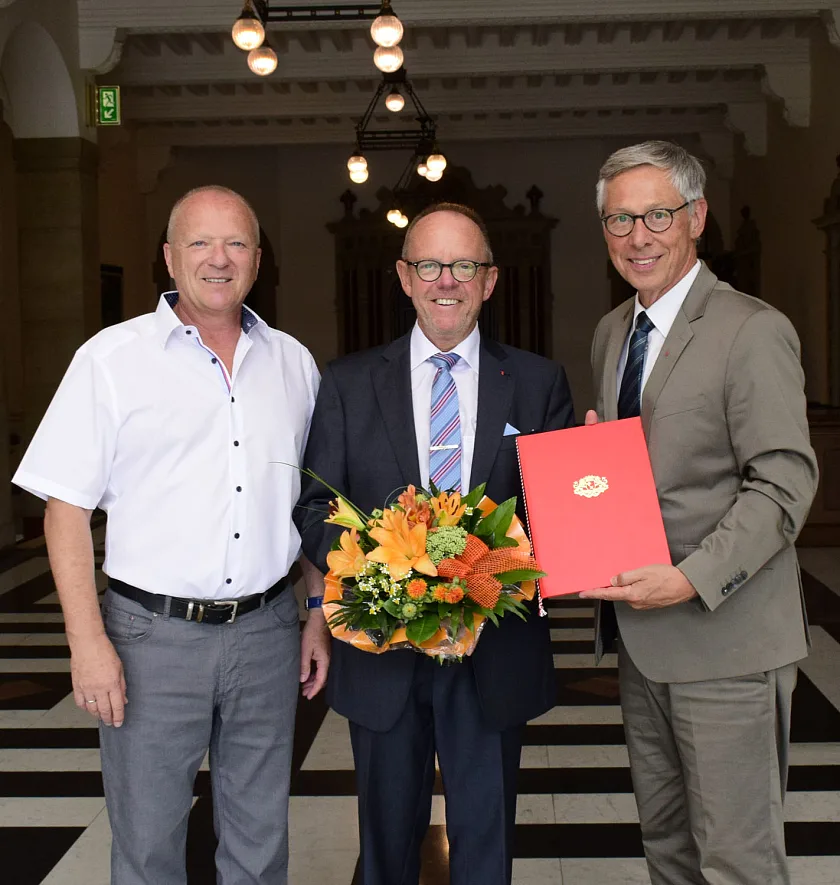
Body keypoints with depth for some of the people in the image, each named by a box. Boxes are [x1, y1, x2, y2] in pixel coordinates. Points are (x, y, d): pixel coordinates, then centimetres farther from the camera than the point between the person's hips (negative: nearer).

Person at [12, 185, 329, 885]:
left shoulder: (293, 363, 8)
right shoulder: (112, 358, -4)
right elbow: (67, 510, -6)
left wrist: (321, 615, 9)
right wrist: (88, 643, -12)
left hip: (266, 631, 3)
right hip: (152, 635, -3)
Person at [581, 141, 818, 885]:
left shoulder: (753, 332, -12)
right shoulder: (613, 332, 12)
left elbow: (784, 485, -16)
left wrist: (692, 580, -25)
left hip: (724, 640, -7)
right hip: (640, 634, 7)